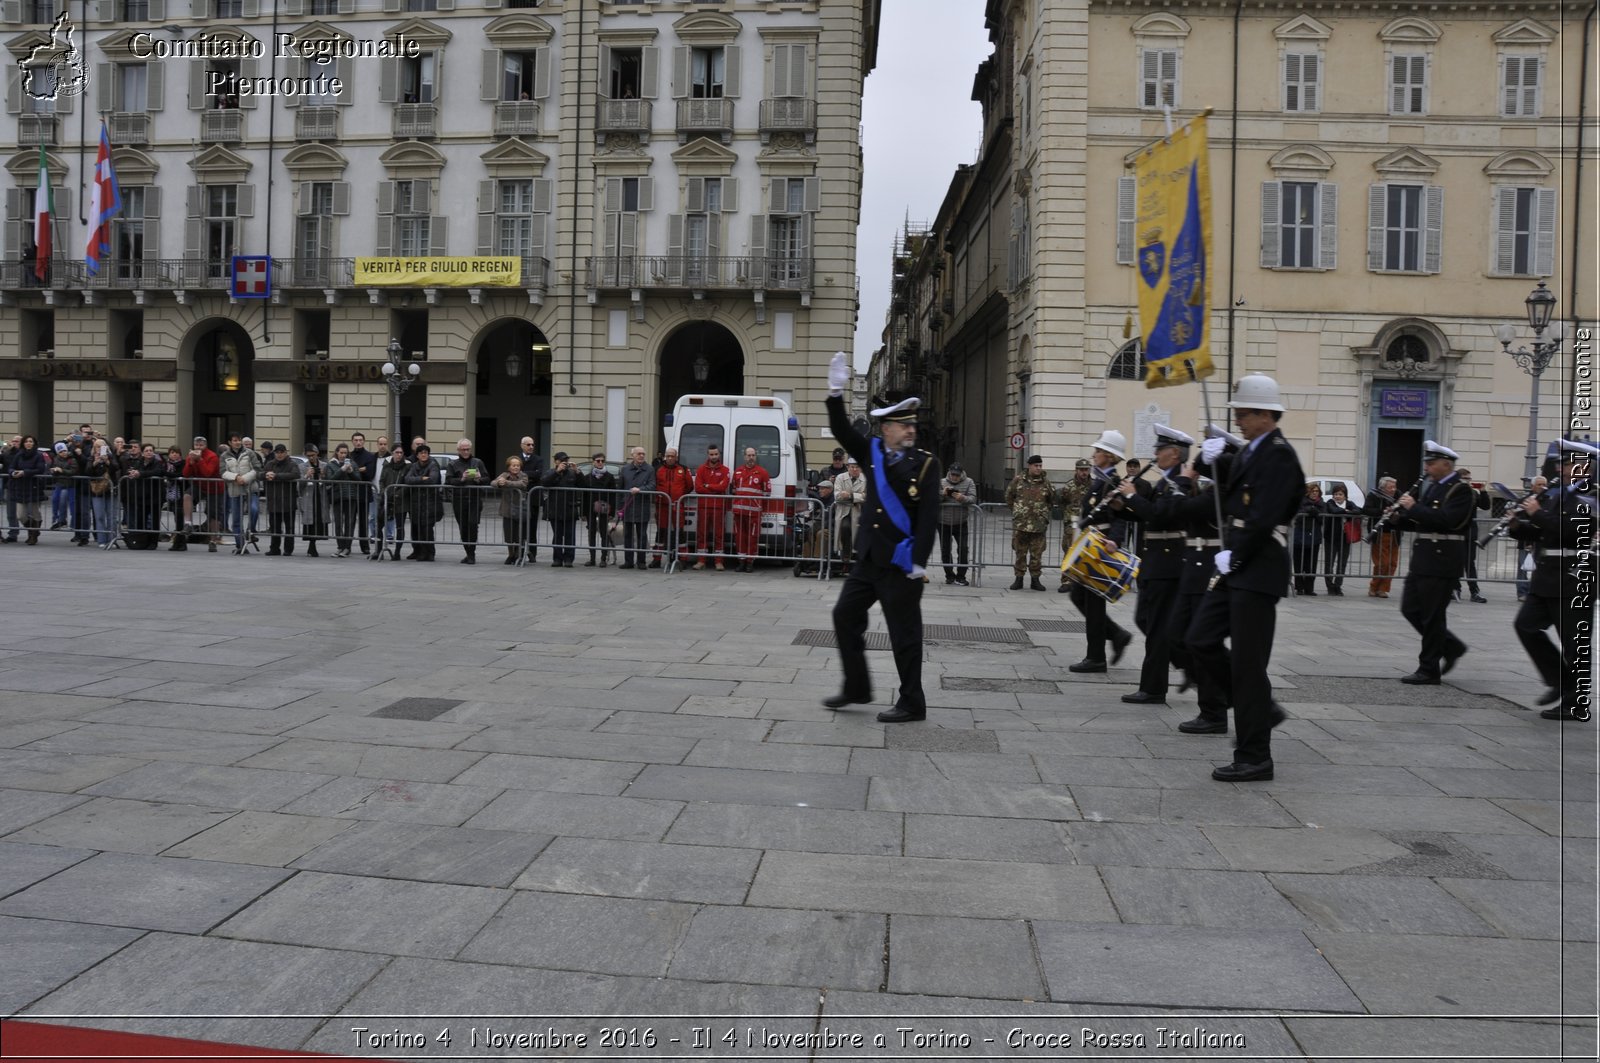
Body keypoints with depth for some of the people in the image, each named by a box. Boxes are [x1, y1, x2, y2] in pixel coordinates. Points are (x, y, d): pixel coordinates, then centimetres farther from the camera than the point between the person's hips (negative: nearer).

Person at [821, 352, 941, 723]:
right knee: (845, 614, 12)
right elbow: (841, 430, 8)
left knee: (904, 632, 0)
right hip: (868, 557, 6)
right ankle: (857, 687, 27)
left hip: (901, 563, -6)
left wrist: (919, 563, -18)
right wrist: (837, 392, -7)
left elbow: (929, 517, -12)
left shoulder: (926, 464, -7)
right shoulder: (873, 453, 8)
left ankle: (912, 704, 12)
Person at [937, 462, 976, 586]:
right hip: (943, 523, 1)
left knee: (963, 549, -6)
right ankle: (949, 576, 18)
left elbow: (973, 499, -10)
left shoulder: (968, 482, 1)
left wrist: (963, 498, -29)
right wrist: (942, 494, -22)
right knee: (945, 550, 5)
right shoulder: (942, 483, 3)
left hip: (961, 523, -1)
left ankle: (960, 577, 3)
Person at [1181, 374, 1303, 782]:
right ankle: (1262, 708, 23)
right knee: (1200, 641, 9)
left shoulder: (1279, 454, -12)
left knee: (1248, 661, -4)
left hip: (1259, 569, -9)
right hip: (1237, 568, 9)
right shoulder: (1248, 451, 17)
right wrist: (1212, 459, 0)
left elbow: (1264, 516, -20)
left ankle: (1254, 758, 6)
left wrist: (1233, 556, -12)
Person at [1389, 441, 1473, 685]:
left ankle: (1429, 670, 7)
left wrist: (1414, 507, -20)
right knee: (1411, 609, 10)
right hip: (1423, 559, 9)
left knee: (1432, 616, -2)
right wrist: (1399, 517, 1)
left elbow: (1446, 520, -25)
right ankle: (1452, 647, 25)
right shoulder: (1430, 486, 15)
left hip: (1442, 561, -9)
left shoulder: (1460, 489, -10)